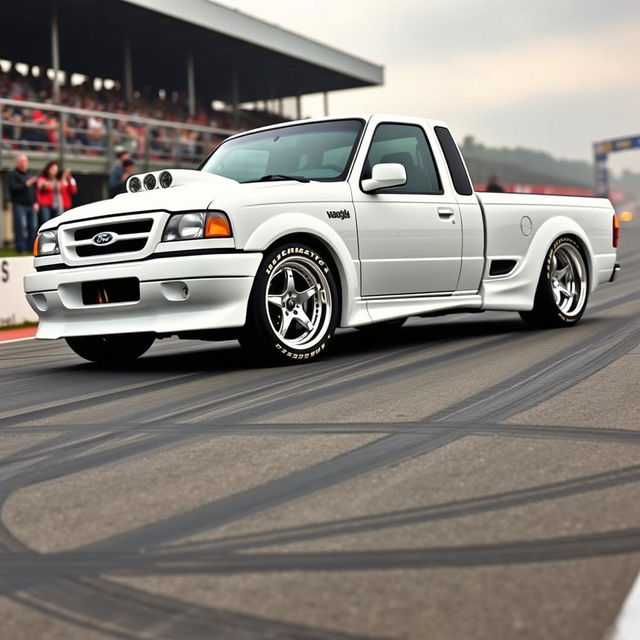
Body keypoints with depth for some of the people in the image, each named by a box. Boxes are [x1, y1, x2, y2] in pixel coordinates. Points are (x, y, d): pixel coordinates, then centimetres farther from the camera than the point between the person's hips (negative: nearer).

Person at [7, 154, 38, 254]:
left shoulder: (30, 175, 18)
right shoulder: (13, 174, 1)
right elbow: (13, 188, -12)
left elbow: (35, 190, 19)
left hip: (31, 205, 6)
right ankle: (21, 248, -10)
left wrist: (35, 202, 8)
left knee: (33, 227, 2)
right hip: (19, 205, -6)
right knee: (21, 227, -11)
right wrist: (26, 184, -19)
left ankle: (32, 247, 9)